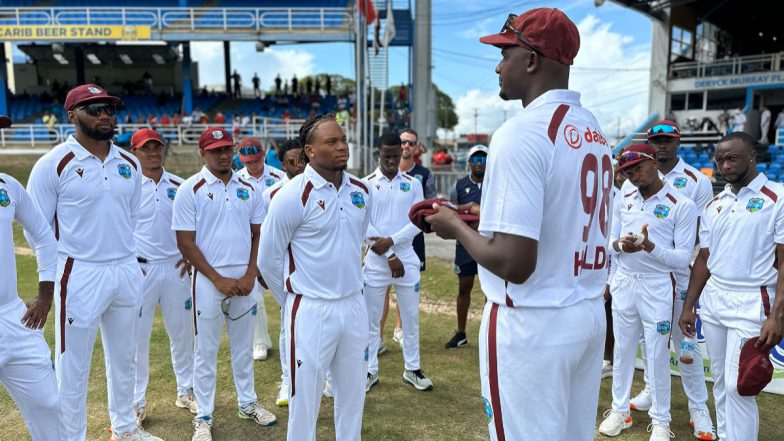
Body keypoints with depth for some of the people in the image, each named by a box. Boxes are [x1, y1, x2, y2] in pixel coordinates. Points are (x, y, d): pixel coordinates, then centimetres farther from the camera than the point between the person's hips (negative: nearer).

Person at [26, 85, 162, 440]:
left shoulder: (129, 164, 6)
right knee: (72, 368, 5)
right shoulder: (53, 164, -9)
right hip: (79, 276, -5)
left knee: (123, 358, 18)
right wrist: (64, 268, -5)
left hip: (127, 272, 6)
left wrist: (122, 256, 12)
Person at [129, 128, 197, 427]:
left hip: (175, 267, 3)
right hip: (140, 268, -3)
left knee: (182, 332, 11)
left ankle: (186, 391, 26)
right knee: (137, 337, 3)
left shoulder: (179, 186, 6)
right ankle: (136, 402, 17)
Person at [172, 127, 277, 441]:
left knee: (243, 347, 16)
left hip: (245, 280, 4)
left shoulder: (248, 189, 6)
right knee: (206, 351, 7)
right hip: (209, 280, -4)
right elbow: (185, 242, -9)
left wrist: (250, 275, -4)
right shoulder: (190, 189, -6)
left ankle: (247, 403, 32)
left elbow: (258, 234, 9)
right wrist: (219, 279, -13)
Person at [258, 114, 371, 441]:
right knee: (305, 400, 8)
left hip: (355, 306, 5)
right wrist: (294, 302, 3)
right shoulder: (292, 196, -14)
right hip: (311, 311, -5)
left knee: (352, 395, 18)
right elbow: (269, 260, -6)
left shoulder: (361, 192, 4)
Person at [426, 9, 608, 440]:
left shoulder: (522, 132, -19)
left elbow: (514, 262, -24)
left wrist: (457, 228, -6)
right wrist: (485, 213, 18)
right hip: (590, 313, 9)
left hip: (532, 324, -8)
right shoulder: (595, 130, 7)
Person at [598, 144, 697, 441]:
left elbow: (684, 258, -11)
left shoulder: (681, 205, -10)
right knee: (623, 350, 14)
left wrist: (649, 246, -26)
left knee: (657, 355, 6)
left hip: (657, 288, -4)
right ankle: (620, 410, 29)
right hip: (623, 283, 4)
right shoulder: (623, 198, 5)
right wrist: (619, 245, -15)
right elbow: (610, 242, 8)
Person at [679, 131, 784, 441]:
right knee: (721, 383, 14)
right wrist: (688, 306, 11)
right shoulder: (714, 206, 10)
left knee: (738, 386, -5)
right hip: (712, 300, 6)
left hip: (751, 304, -5)